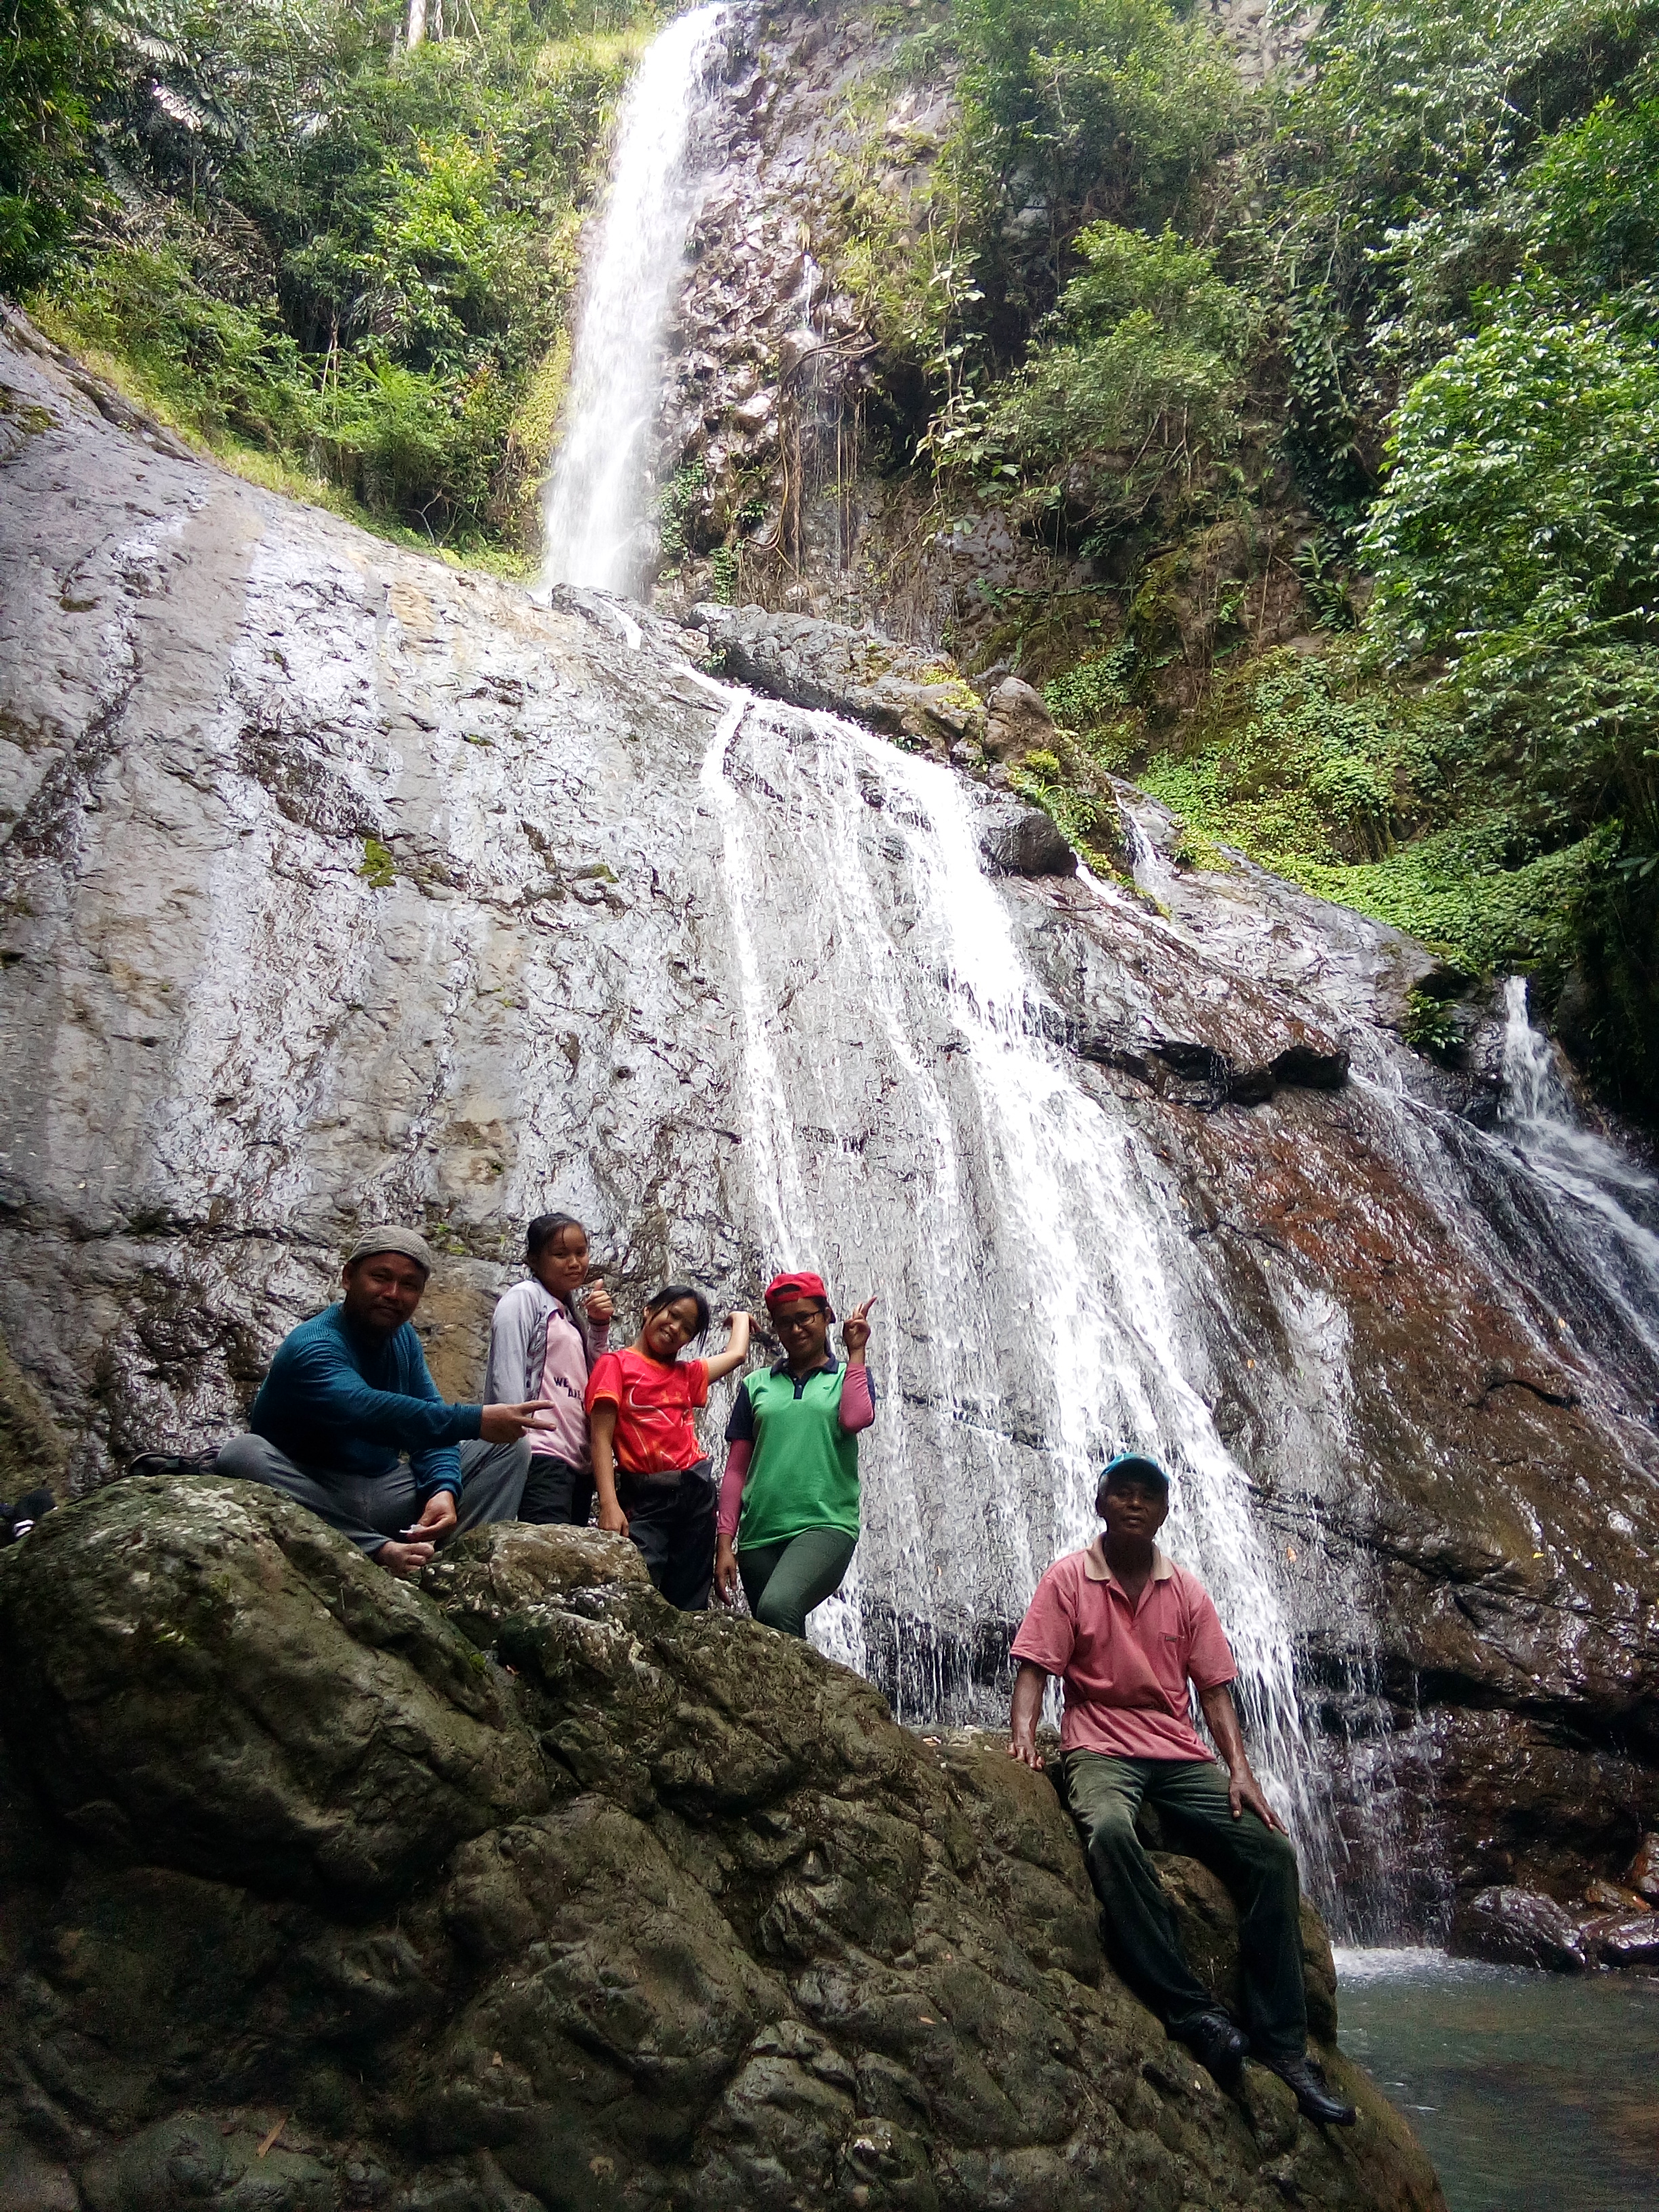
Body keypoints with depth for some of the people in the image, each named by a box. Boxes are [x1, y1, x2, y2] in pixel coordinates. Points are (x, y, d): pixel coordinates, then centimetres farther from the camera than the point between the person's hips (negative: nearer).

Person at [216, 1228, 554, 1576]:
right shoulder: (311, 1347, -18)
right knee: (242, 1454, -35)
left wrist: (443, 1490, -20)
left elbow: (432, 1428, 2)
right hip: (312, 1497, -6)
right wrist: (475, 1421, -47)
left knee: (509, 1447, 1)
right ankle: (379, 1551, -35)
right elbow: (363, 1410, -39)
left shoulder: (403, 1337, 7)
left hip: (386, 1492, 7)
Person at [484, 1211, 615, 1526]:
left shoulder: (574, 1313, 23)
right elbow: (507, 1377, -8)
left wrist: (599, 1326, 9)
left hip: (580, 1459, 8)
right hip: (541, 1455, -8)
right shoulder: (524, 1298, 1)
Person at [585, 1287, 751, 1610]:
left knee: (689, 1607, 4)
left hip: (697, 1491, 5)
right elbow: (602, 1438, -5)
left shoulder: (686, 1374, 18)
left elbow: (736, 1354, 26)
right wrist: (609, 1505, -16)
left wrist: (739, 1317, 44)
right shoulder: (616, 1364, 3)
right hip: (644, 1497, -5)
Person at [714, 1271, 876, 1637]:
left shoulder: (850, 1376, 13)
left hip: (825, 1525, -3)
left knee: (776, 1607, -29)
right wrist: (725, 1544, 5)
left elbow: (855, 1418, -11)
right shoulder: (757, 1385, 16)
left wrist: (856, 1351, -1)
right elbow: (736, 1470, 13)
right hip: (759, 1537, 4)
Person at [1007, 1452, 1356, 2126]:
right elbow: (1034, 1668, -3)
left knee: (1271, 1851, -16)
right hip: (1100, 1751, -4)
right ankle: (1189, 2008, -31)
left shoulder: (1187, 1590, 12)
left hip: (1180, 1757, 4)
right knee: (1108, 1829, -37)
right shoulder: (1068, 1578, 2)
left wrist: (1239, 1769, -3)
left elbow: (1214, 1688, 10)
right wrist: (1023, 1733, -22)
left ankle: (1282, 2041, -10)